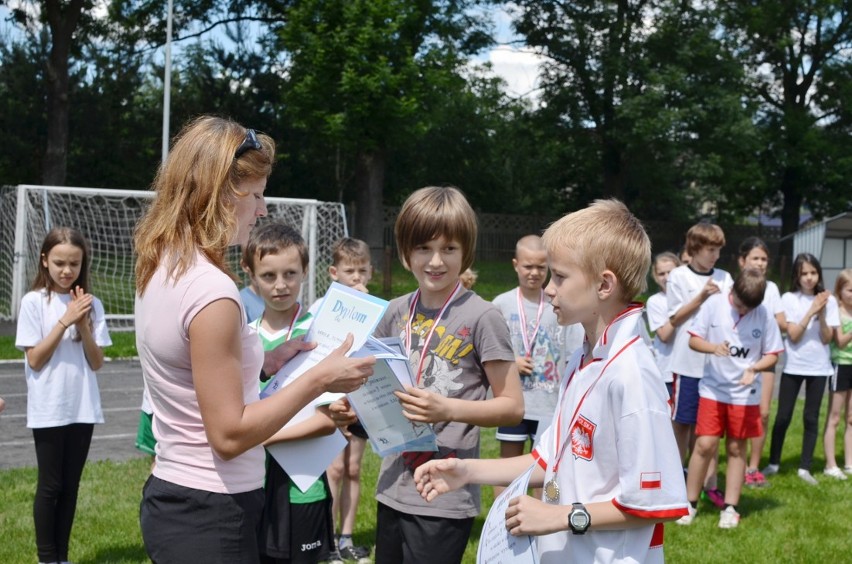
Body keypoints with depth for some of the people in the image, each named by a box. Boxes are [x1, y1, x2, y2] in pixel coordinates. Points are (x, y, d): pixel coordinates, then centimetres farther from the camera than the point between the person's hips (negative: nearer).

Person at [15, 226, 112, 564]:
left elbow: (97, 363, 0)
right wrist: (64, 321, -17)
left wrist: (83, 326, -15)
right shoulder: (33, 302, -6)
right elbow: (34, 359, -10)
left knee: (70, 487, 10)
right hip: (49, 410, -3)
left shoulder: (91, 304, 3)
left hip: (83, 408, 3)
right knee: (50, 486, 3)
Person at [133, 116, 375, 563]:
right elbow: (229, 434, -22)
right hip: (210, 515, -9)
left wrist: (265, 363, 8)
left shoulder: (160, 268, 4)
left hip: (170, 496, 9)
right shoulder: (210, 290, -24)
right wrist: (318, 379, -17)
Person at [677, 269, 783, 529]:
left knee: (736, 449, 8)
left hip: (745, 393, 1)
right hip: (713, 389, -1)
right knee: (705, 445, -4)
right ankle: (690, 503, 11)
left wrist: (754, 368, -20)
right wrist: (714, 347, -24)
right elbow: (693, 339, -4)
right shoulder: (714, 304, -8)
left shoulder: (765, 315, -7)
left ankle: (730, 508, 18)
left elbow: (773, 354, 0)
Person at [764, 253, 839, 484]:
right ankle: (773, 463, 15)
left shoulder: (828, 300, 0)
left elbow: (827, 339, -4)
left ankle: (805, 468, 12)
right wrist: (811, 311, -19)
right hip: (793, 366, -1)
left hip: (818, 367, 1)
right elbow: (793, 335, -12)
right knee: (783, 417, 2)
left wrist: (822, 314, -18)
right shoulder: (789, 299, -4)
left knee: (811, 418, 5)